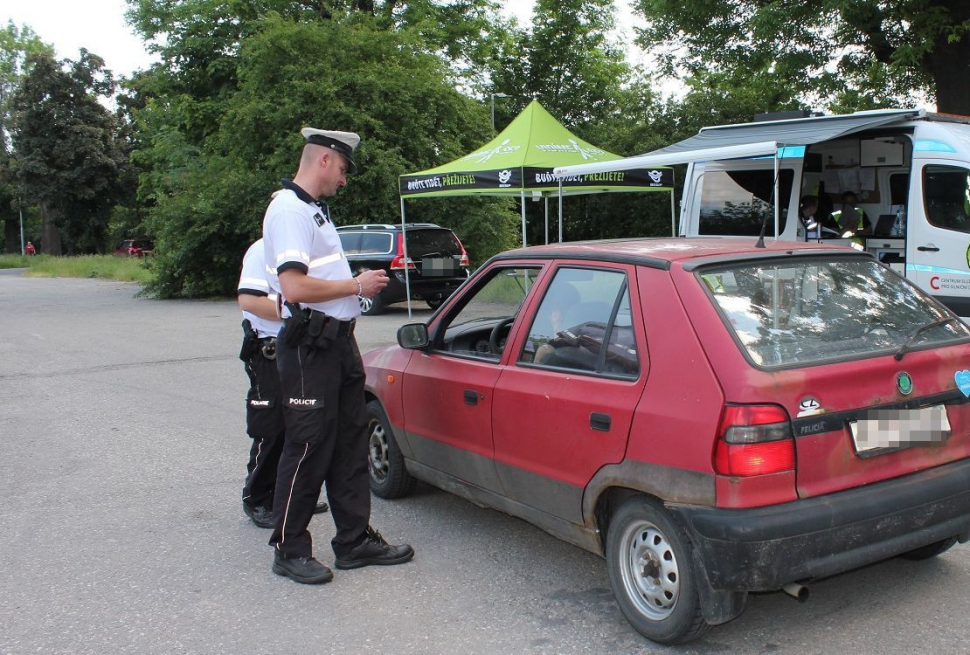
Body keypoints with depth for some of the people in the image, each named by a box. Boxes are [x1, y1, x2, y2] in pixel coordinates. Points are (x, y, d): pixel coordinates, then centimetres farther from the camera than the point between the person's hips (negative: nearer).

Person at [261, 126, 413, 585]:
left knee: (350, 443, 14)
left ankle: (355, 540, 24)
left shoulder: (314, 210, 19)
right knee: (308, 448, -2)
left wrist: (362, 284, 13)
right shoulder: (289, 209, -14)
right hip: (310, 347, -10)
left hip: (338, 340, 10)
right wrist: (357, 285, -14)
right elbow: (295, 286, -24)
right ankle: (289, 550, 13)